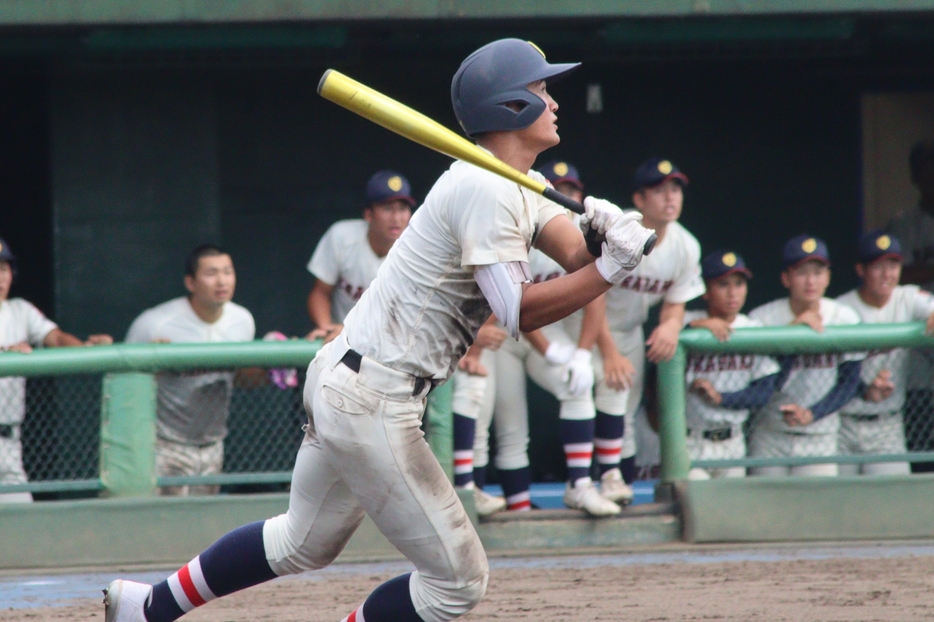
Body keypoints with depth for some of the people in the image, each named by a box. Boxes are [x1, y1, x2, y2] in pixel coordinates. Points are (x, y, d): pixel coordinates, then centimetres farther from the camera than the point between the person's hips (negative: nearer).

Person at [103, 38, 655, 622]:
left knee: (303, 544, 26)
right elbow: (519, 312, -25)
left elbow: (578, 254, 1)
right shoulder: (485, 192, -19)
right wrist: (609, 270, -27)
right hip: (372, 403, -10)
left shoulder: (514, 189, 13)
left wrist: (611, 230, -20)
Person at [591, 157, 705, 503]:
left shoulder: (686, 247, -9)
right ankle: (610, 477, -28)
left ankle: (625, 492, 16)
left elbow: (676, 303, 0)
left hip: (631, 332, 6)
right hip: (593, 330, -6)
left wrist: (671, 325, -25)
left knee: (626, 419, 8)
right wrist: (610, 354, -31)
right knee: (613, 385, -29)